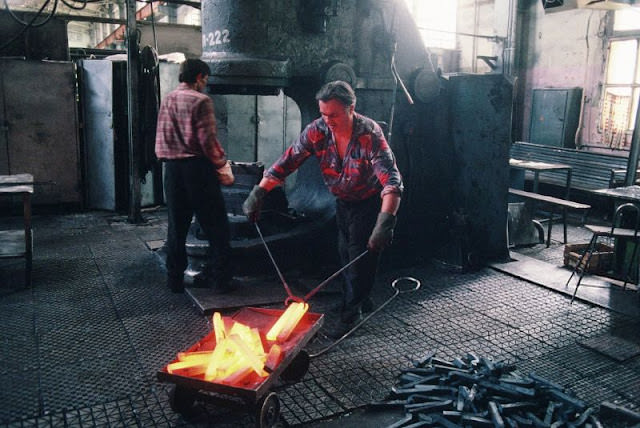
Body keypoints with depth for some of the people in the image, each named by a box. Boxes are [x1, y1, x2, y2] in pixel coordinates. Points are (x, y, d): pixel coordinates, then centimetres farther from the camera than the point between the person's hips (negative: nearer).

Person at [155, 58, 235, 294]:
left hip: (172, 168, 7)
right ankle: (219, 278, 5)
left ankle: (175, 278, 20)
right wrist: (223, 167, -4)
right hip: (197, 167, -7)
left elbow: (161, 138, 12)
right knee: (216, 227, 3)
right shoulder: (201, 101, -9)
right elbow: (208, 140, -14)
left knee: (176, 226, 13)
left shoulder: (167, 100, 12)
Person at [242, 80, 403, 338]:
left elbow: (391, 179, -41)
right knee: (345, 255, 17)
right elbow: (287, 162, -18)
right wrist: (258, 193, -28)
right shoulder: (317, 130, -19)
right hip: (342, 201, 5)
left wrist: (386, 222, -54)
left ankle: (350, 313, 13)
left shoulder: (370, 134, -32)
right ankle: (359, 297, 40)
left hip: (369, 202, -5)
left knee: (362, 256, -3)